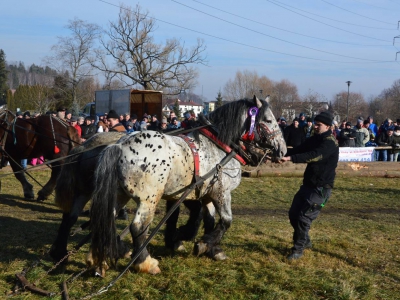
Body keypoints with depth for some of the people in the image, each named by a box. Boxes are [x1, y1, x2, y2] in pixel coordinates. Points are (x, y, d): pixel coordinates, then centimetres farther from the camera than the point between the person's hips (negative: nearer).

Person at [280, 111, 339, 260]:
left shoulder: (330, 142, -17)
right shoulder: (315, 138, 11)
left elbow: (314, 156, -33)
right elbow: (299, 149, 1)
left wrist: (290, 158, -42)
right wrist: (283, 156, -17)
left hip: (321, 188, -9)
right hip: (308, 184, 9)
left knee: (304, 217, -12)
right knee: (293, 214, 10)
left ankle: (298, 249, 1)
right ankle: (305, 241, 30)